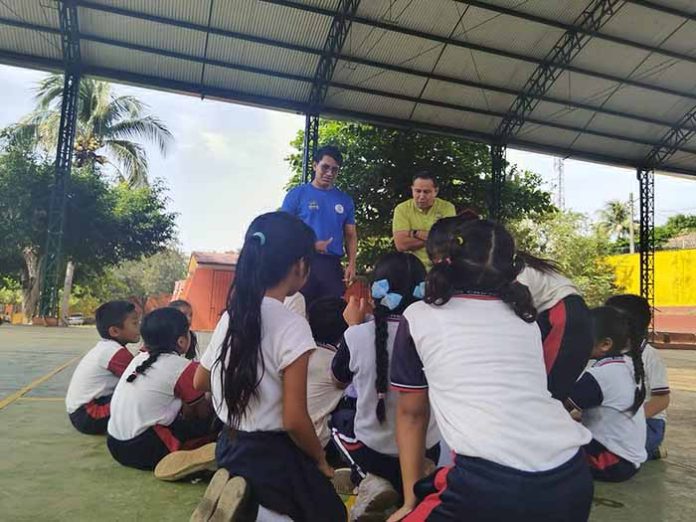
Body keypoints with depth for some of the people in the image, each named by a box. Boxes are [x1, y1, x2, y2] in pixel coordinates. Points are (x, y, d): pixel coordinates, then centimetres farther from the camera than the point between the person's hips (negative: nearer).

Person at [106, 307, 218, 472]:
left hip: (114, 445, 8)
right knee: (214, 422, -3)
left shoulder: (140, 358, 9)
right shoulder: (183, 367, -11)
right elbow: (203, 413, 0)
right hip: (143, 449, -7)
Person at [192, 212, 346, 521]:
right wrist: (321, 460, -5)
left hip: (229, 447, 7)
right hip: (271, 457, -7)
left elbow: (200, 382, 13)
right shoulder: (292, 325, -21)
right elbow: (294, 421, -21)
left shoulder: (231, 315, -1)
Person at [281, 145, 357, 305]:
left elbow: (350, 235, 15)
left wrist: (352, 264, 0)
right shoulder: (297, 194, 3)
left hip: (333, 265, 3)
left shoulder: (345, 200, 13)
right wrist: (311, 245, -14)